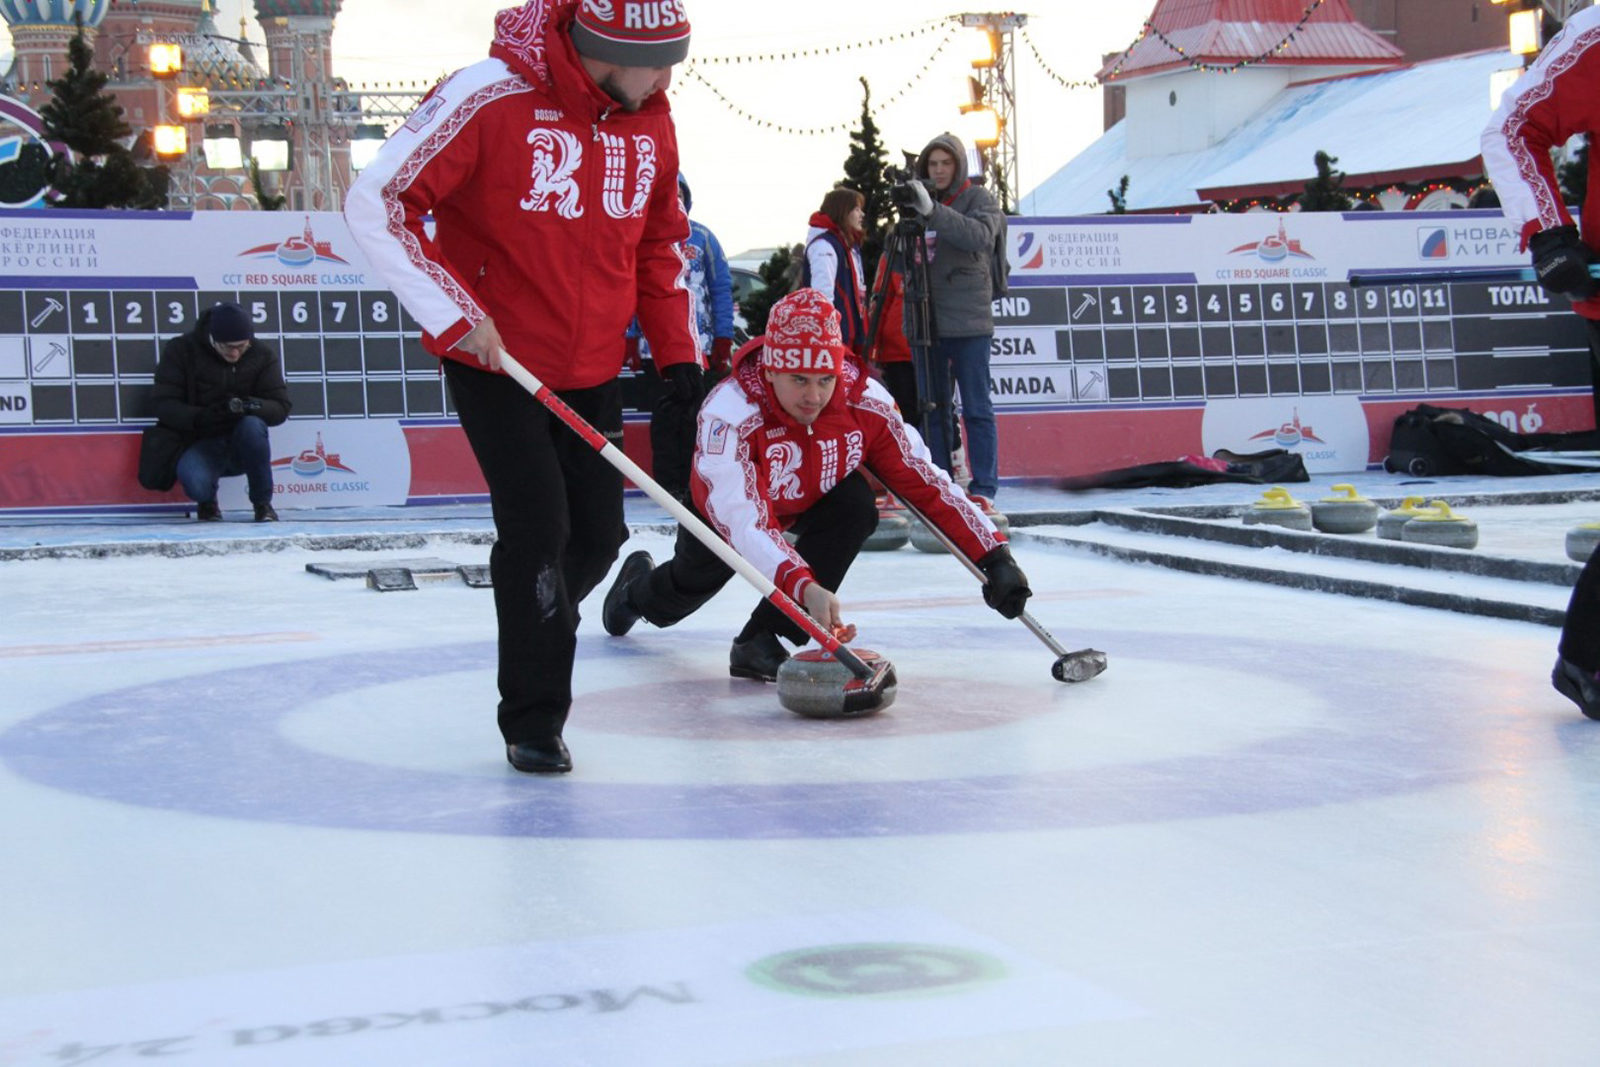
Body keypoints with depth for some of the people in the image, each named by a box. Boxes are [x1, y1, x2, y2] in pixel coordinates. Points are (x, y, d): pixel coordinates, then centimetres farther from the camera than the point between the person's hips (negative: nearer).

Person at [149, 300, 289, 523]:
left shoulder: (262, 356, 0)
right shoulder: (181, 350, -5)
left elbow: (280, 408, -5)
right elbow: (162, 404, -10)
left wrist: (248, 406, -28)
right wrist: (200, 417, -29)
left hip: (243, 448, 2)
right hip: (201, 445, -2)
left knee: (252, 426, -34)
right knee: (194, 481, -35)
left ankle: (263, 504, -13)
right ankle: (207, 502, 7)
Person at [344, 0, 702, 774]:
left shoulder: (651, 121, 0)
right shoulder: (491, 97, -21)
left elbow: (661, 243, 15)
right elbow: (376, 201, -19)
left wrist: (677, 353, 8)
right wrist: (453, 314, -22)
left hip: (592, 369, 6)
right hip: (495, 361, -6)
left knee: (598, 534, 6)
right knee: (537, 529, -11)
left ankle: (535, 633, 36)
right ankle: (534, 721, 5)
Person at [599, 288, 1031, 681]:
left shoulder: (865, 401, -33)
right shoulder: (729, 414, -43)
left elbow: (926, 482, -27)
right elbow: (744, 522, -52)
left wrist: (993, 555, -35)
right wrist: (805, 586, -66)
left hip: (809, 503, 2)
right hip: (724, 509, -2)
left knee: (856, 505, -31)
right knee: (680, 595, 21)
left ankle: (761, 640, -22)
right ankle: (638, 585, 63)